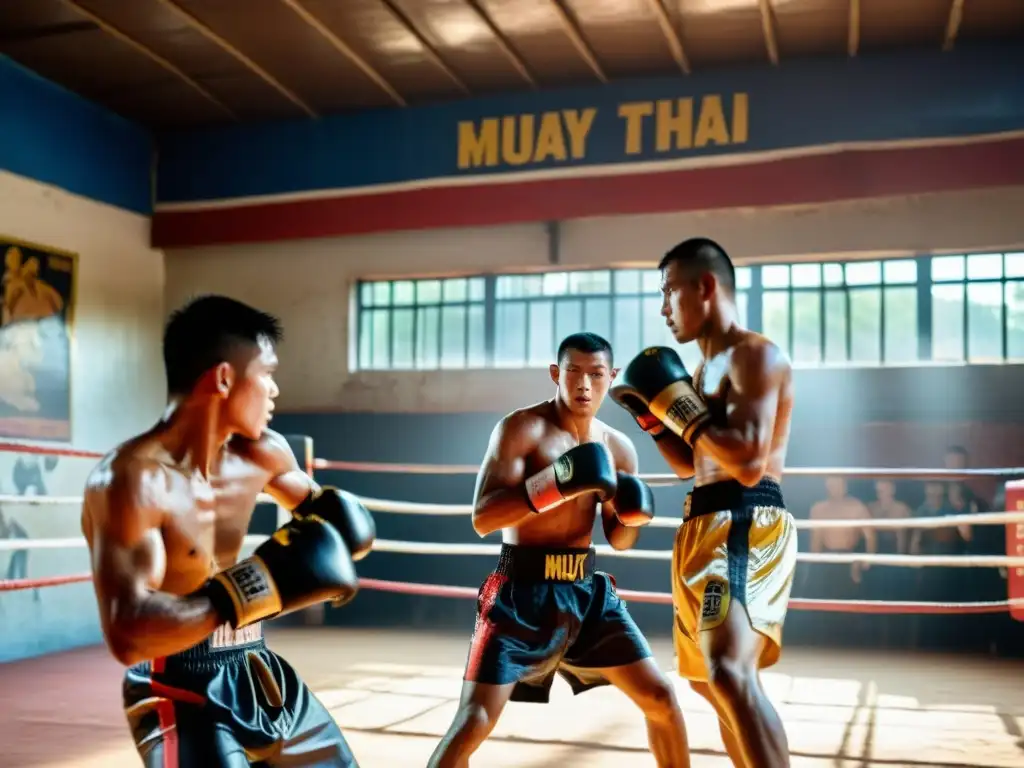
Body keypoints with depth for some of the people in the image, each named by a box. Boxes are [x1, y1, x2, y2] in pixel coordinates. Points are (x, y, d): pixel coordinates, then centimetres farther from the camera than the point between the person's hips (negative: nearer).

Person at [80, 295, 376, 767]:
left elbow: (314, 504, 22)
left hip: (259, 674, 8)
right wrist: (255, 589, -36)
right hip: (180, 694, -8)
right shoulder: (131, 478, -23)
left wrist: (332, 525, -2)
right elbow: (126, 636, -31)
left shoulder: (261, 454, 0)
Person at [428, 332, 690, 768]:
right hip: (522, 591, -5)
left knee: (661, 697, 7)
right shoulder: (522, 428, -11)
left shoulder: (618, 448, 7)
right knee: (474, 722, -11)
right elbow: (483, 518, -21)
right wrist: (556, 483, -31)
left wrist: (633, 515, -7)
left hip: (587, 590, 6)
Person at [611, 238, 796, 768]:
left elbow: (748, 462, -23)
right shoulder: (705, 369, 19)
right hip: (706, 527, 11)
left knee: (729, 673, -27)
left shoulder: (755, 355, -11)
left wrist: (677, 403, -16)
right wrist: (650, 413, 13)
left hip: (746, 526, -11)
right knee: (707, 679, 20)